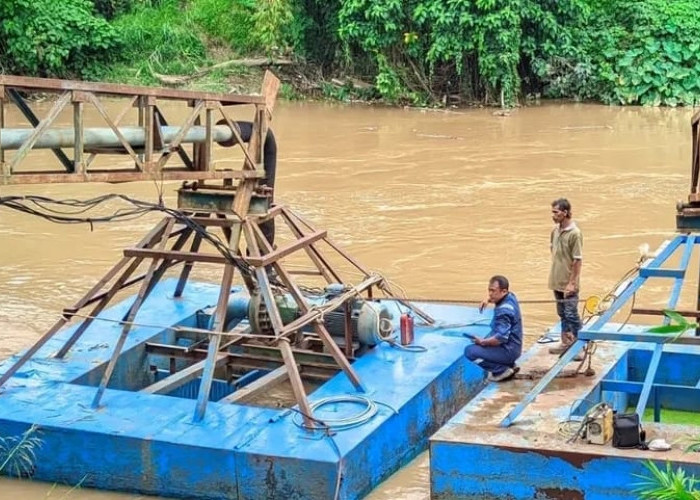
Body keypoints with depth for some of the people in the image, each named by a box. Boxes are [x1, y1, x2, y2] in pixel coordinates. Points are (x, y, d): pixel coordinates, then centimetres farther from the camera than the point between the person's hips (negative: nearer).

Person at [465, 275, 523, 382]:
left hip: (508, 351, -10)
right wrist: (488, 299, 9)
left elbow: (501, 338, -31)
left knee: (469, 351, -18)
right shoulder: (511, 296, 2)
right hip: (513, 347, 10)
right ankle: (509, 365, 15)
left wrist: (482, 342, -16)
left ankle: (502, 370, -10)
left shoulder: (504, 310, -26)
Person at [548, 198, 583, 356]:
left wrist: (572, 283, -17)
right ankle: (566, 343, 28)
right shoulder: (555, 230, 4)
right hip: (557, 281, 8)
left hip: (568, 283, -7)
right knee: (562, 314, 17)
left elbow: (578, 260, -17)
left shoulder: (575, 233, -18)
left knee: (571, 315, -2)